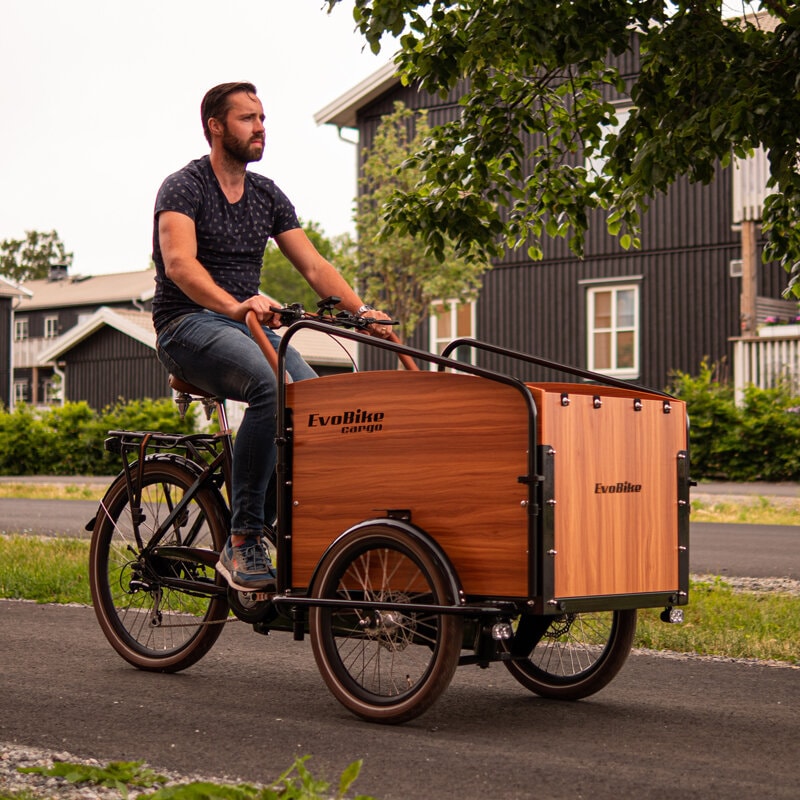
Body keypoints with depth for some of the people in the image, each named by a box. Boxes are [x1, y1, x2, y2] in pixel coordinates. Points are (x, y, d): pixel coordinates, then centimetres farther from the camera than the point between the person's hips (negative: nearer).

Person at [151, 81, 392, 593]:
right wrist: (234, 304, -41)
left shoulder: (268, 196, 15)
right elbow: (179, 263, -23)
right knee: (273, 387, -35)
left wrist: (360, 309, -8)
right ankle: (242, 541, -31)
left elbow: (314, 265, 10)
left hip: (250, 324, 6)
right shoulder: (183, 188, -5)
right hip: (189, 325, -6)